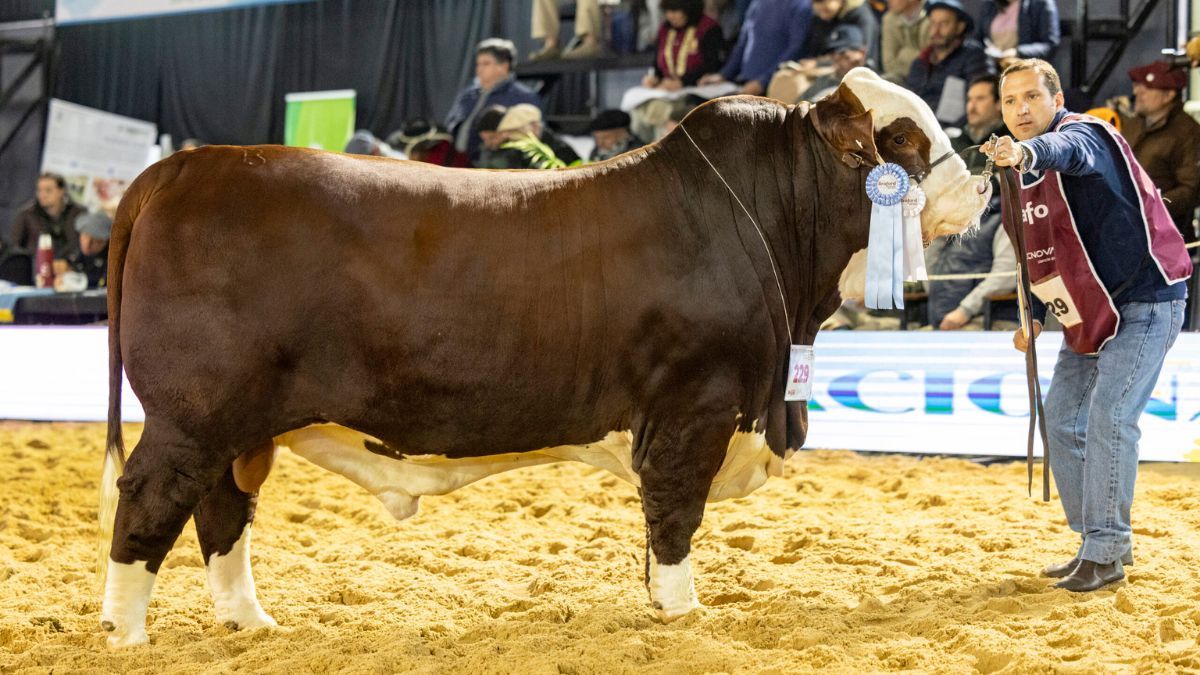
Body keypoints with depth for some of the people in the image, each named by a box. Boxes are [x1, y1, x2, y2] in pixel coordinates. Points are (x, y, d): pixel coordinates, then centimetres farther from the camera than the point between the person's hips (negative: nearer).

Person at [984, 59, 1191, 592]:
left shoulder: (1086, 134, -17)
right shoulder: (1025, 173, 9)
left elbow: (1068, 150, -44)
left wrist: (1026, 152, -66)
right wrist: (1033, 318, 13)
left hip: (1144, 301, -9)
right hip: (1090, 310, 9)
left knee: (1108, 418, -18)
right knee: (1061, 420, 9)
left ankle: (1105, 553, -8)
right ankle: (1100, 541, 22)